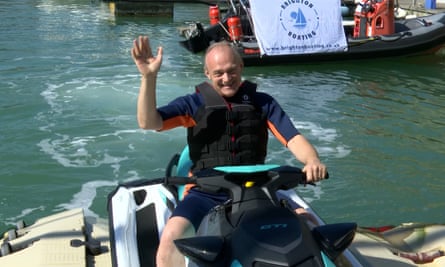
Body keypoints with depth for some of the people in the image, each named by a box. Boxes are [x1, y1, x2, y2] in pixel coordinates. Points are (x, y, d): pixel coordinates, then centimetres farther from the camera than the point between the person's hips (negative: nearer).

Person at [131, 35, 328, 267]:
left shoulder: (262, 102, 11)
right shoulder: (194, 104, 6)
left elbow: (293, 138, 4)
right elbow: (148, 122, -6)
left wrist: (312, 161, -19)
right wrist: (149, 77, -21)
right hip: (206, 194, -1)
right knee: (170, 238, -29)